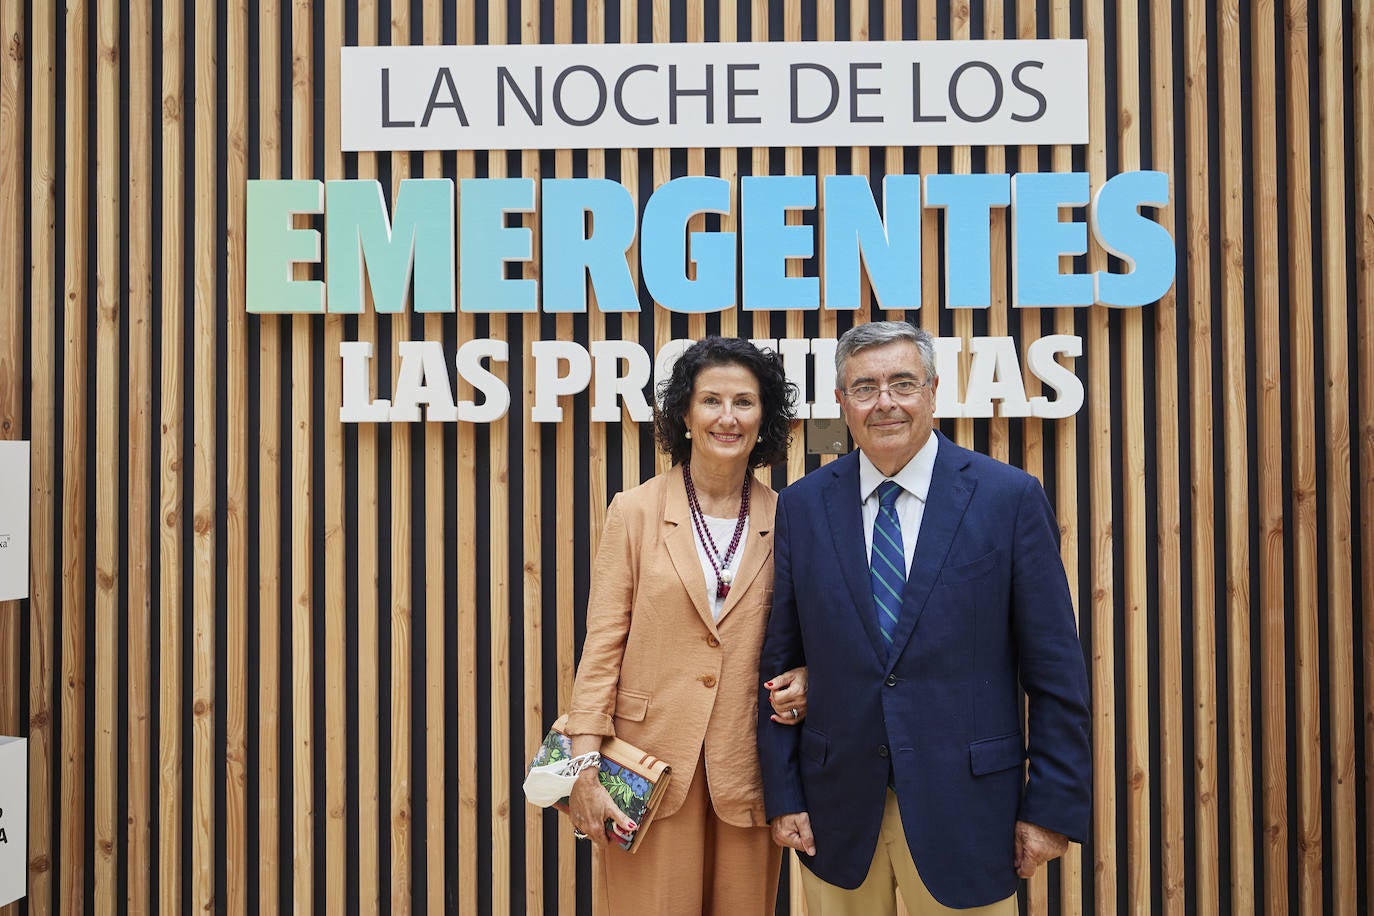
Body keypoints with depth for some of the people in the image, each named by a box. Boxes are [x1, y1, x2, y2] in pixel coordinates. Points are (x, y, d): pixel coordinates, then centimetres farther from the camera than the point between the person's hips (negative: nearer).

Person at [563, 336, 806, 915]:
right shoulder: (635, 511, -1)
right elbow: (602, 643, -2)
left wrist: (802, 682, -8)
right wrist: (585, 770, -8)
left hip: (747, 771, 2)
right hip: (651, 766, -1)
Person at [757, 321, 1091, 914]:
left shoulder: (1010, 497, -5)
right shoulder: (803, 506, 2)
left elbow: (1055, 671, -3)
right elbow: (779, 661, 5)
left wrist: (1052, 807, -5)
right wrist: (782, 794, 2)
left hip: (964, 810, -2)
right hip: (838, 815, 2)